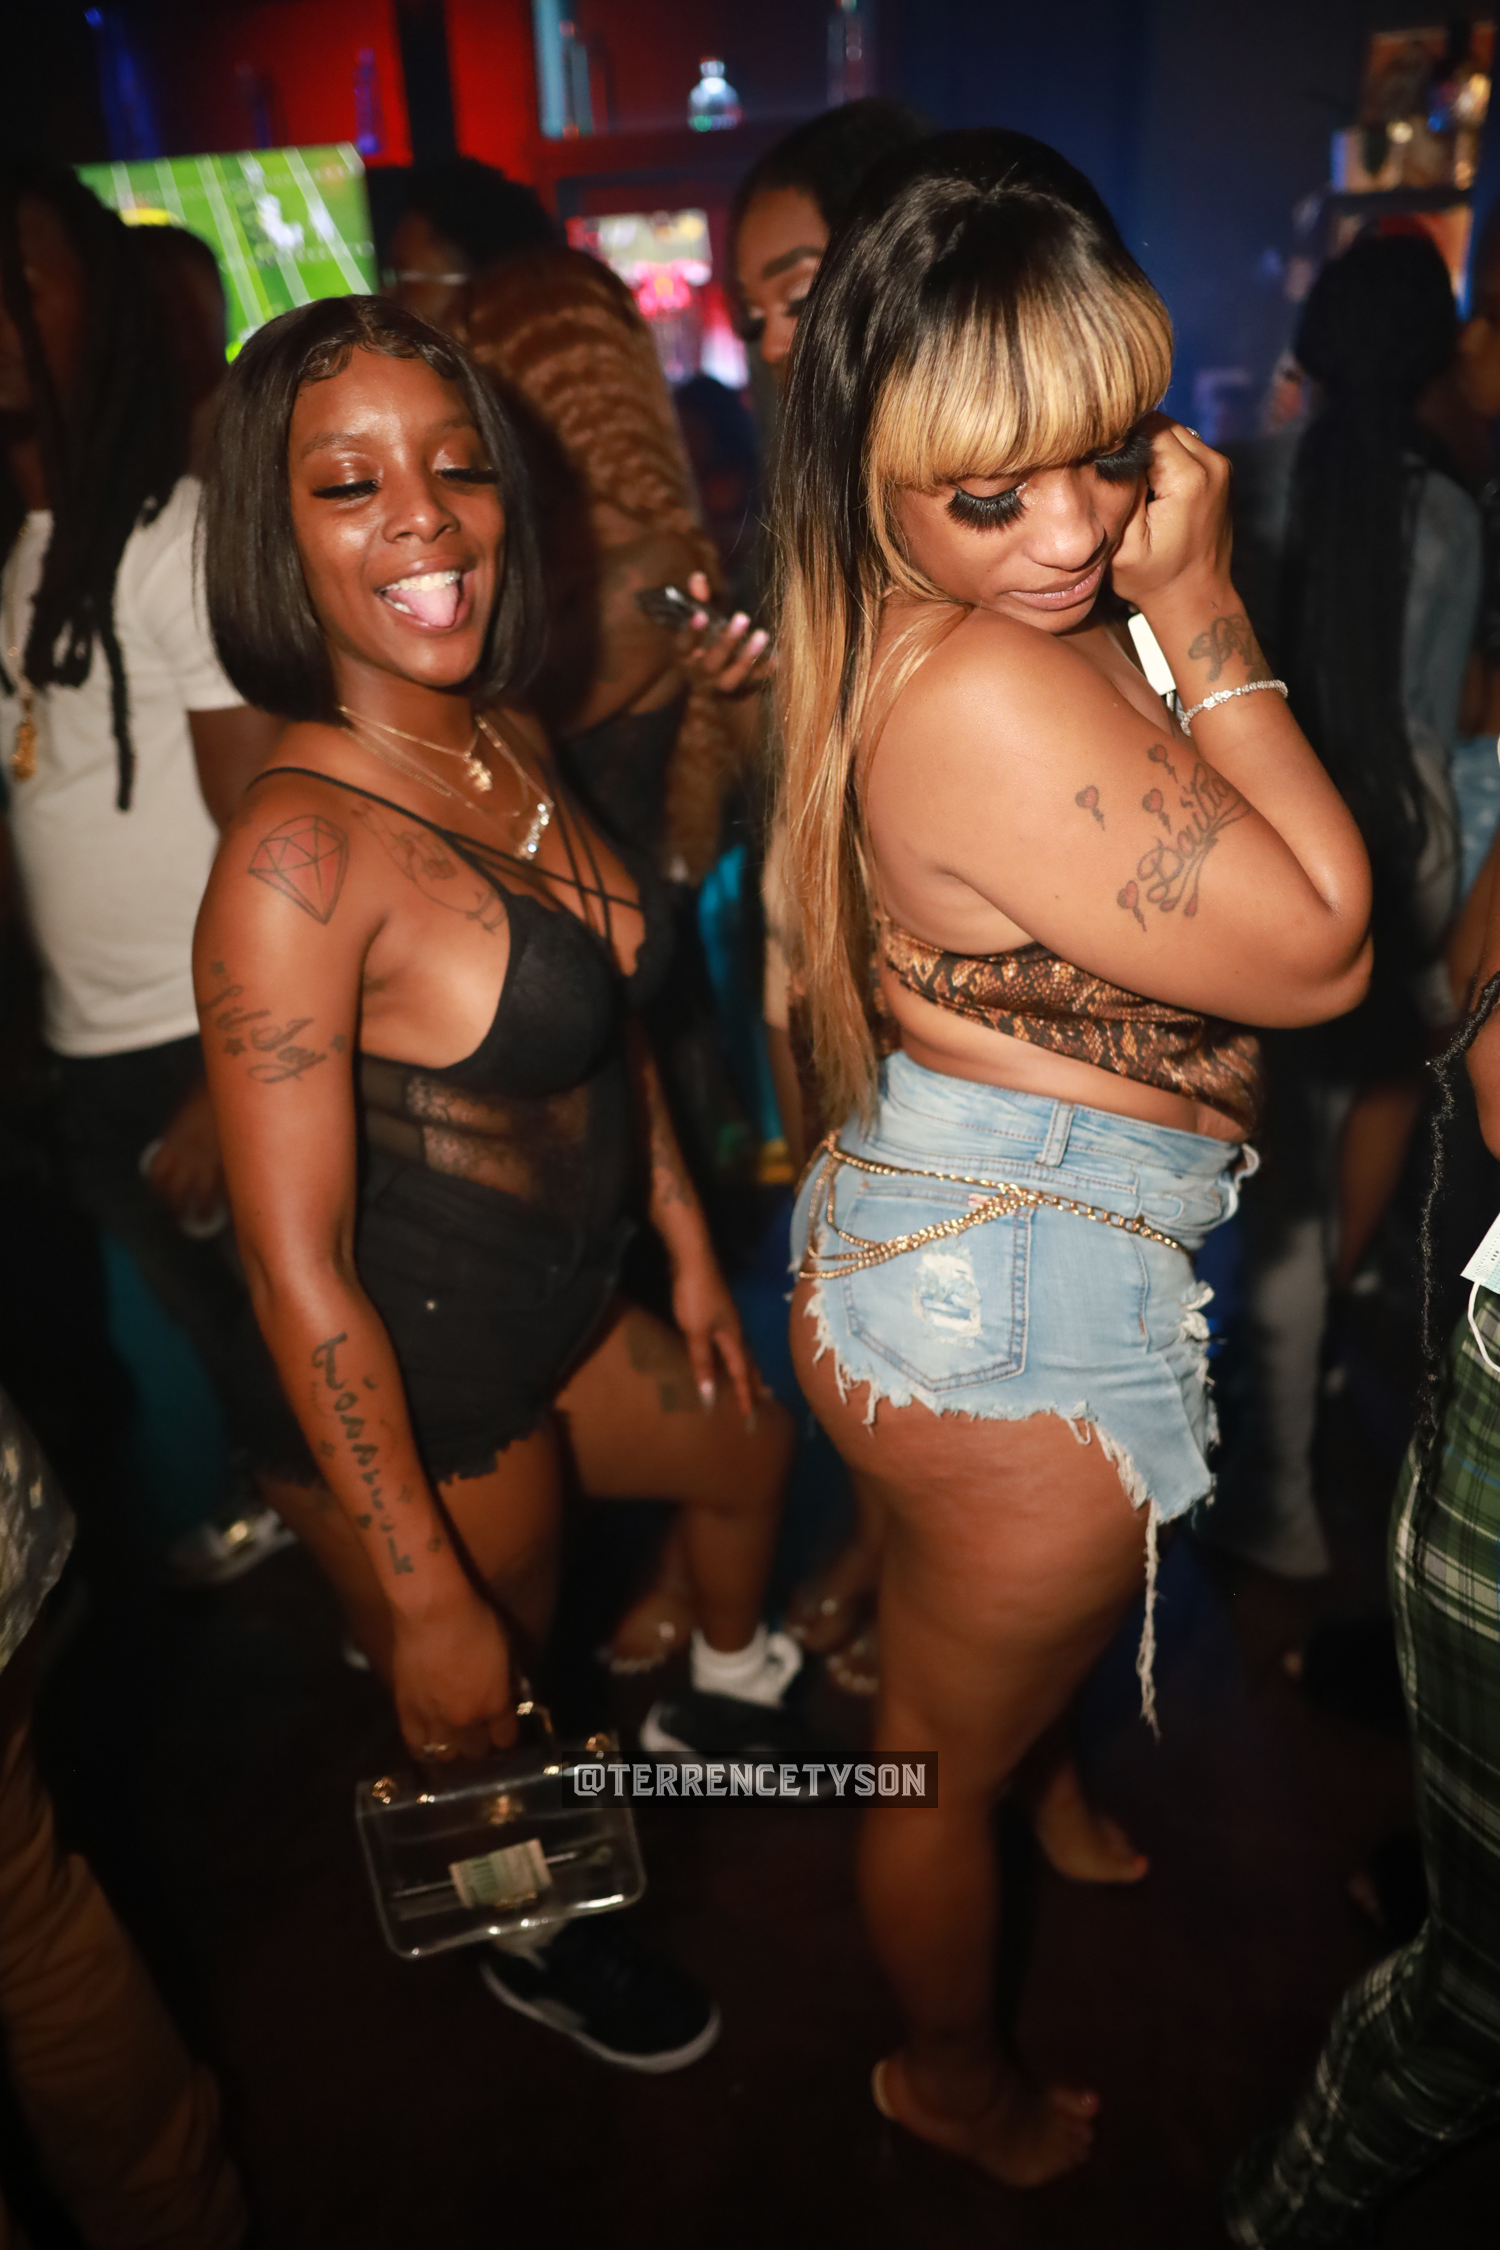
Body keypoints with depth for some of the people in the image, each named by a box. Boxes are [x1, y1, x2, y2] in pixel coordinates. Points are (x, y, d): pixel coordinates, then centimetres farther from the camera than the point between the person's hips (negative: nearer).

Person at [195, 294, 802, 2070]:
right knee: (486, 1741, 19)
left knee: (757, 1448, 31)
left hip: (570, 1316, 8)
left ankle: (722, 1695, 64)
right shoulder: (295, 857, -28)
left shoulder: (512, 745, -3)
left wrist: (690, 1250, 14)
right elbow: (299, 1274, -25)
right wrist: (427, 1601, -19)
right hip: (414, 1402, -8)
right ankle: (537, 1949, 56)